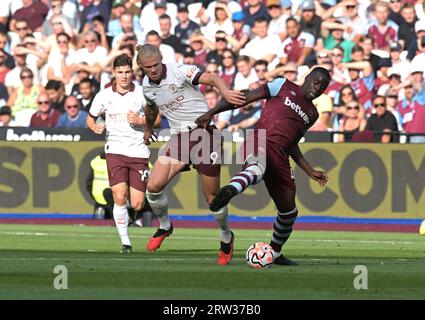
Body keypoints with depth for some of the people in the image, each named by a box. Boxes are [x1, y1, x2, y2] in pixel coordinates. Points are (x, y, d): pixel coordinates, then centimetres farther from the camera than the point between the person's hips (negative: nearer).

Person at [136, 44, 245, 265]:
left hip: (204, 133, -5)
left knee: (212, 196, -1)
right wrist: (148, 129, 47)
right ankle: (164, 226, 17)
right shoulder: (146, 86, 7)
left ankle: (226, 237, 26)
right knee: (154, 185, -12)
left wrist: (225, 91, -48)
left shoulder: (179, 72, -14)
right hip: (178, 137, 5)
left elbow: (211, 78, -27)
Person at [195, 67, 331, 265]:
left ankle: (274, 253, 31)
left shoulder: (312, 115, 28)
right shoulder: (284, 86, 12)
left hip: (280, 156, 7)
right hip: (259, 142, -7)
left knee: (288, 212, 9)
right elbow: (245, 98, 9)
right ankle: (231, 189, -73)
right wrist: (211, 113, 2)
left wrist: (311, 172, 27)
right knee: (257, 169, -43)